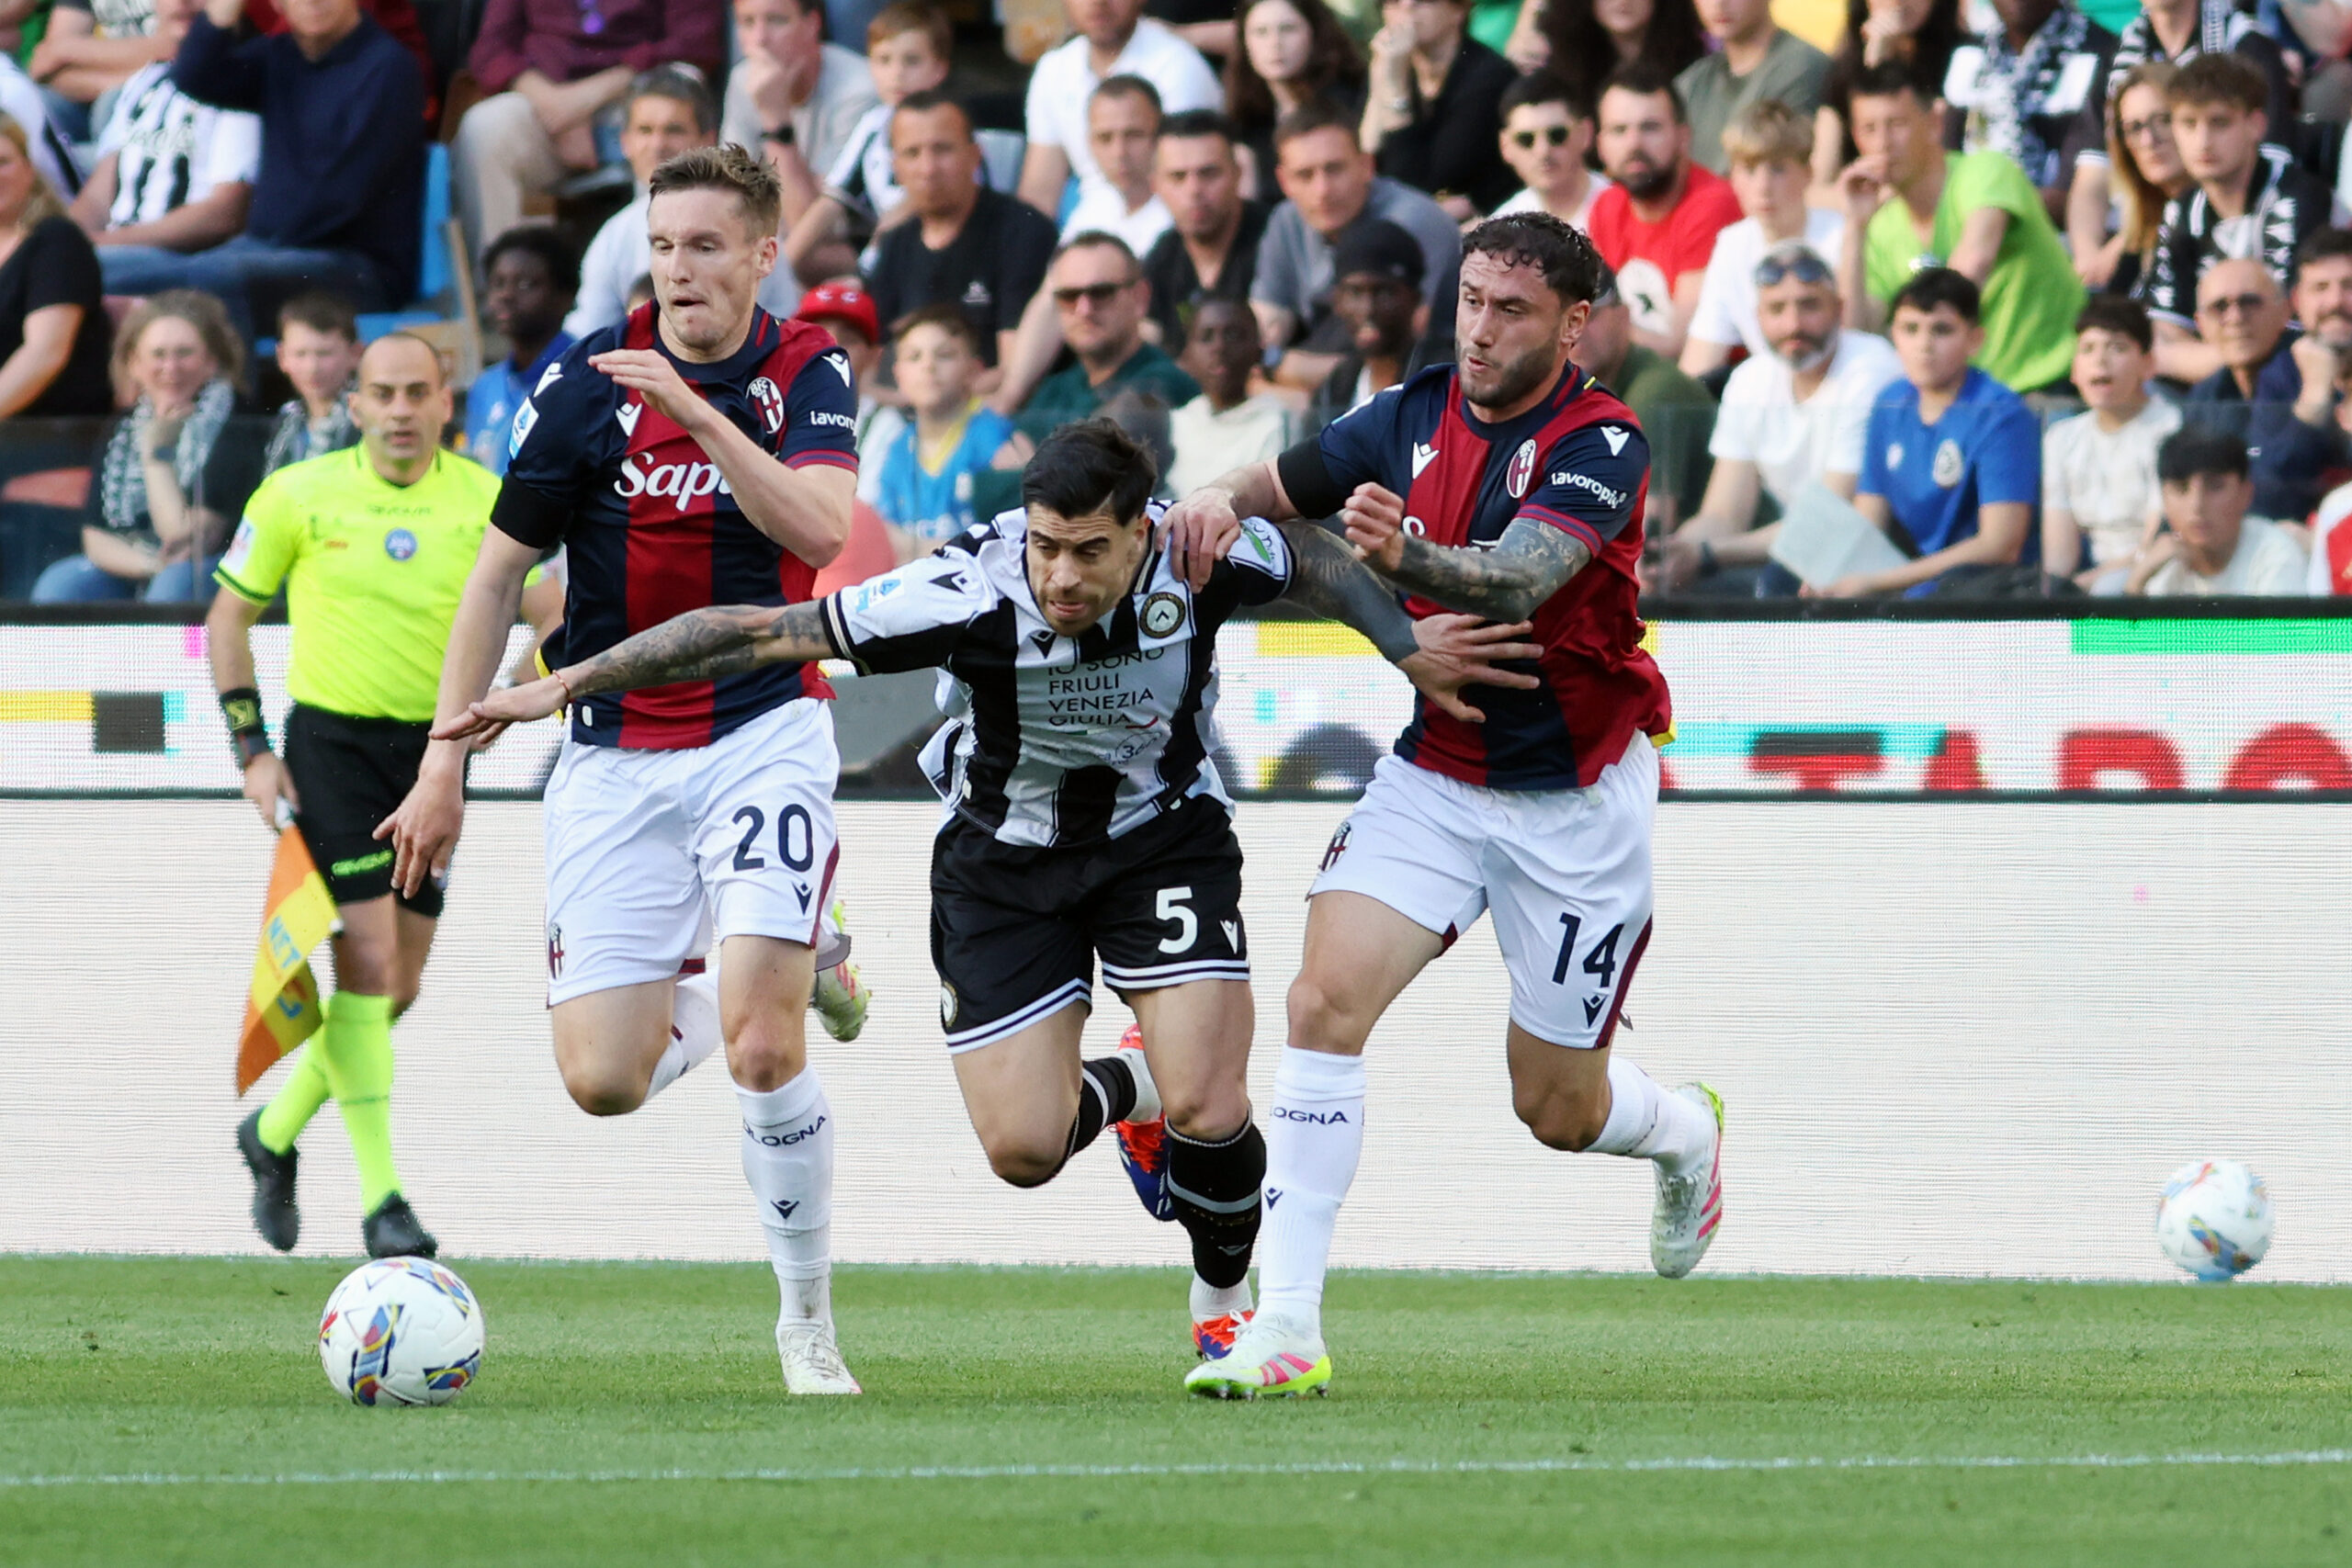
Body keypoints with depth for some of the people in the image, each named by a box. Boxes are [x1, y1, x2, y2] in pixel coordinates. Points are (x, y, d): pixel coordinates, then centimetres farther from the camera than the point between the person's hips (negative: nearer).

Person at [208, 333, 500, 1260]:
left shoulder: (482, 500, -1)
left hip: (432, 749, 4)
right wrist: (251, 750, -3)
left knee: (398, 987, 8)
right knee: (367, 964, -15)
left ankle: (274, 1133, 33)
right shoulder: (299, 496, -5)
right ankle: (382, 1200, -13)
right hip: (331, 741, -4)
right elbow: (229, 619, 4)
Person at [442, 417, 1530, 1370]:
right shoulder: (971, 593, -32)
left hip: (1164, 836, 0)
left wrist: (1408, 650, -14)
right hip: (1002, 859, 0)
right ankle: (1124, 1086, 31)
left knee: (1208, 1113, -16)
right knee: (1023, 1152, -6)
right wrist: (569, 684, -30)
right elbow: (759, 632, -29)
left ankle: (1225, 1305, 17)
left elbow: (1317, 561, -3)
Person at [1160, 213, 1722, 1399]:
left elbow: (1515, 579, -34)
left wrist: (1404, 555, -54)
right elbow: (1280, 484, 9)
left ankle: (1684, 1132, 44)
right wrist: (1221, 500, -16)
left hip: (1575, 795, -4)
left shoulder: (1602, 446, -18)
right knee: (1327, 998, -19)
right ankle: (1285, 1324, -20)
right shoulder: (1418, 417, -1)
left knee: (1556, 1107, 6)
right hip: (1435, 767, 4)